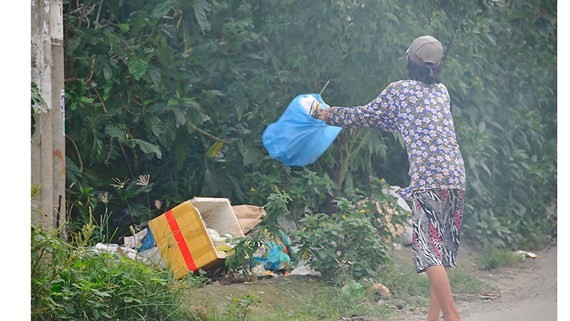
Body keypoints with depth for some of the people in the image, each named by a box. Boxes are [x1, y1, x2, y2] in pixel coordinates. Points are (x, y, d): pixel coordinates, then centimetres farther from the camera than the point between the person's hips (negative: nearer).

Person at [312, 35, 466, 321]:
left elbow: (365, 116, 14)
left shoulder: (399, 90, 3)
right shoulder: (442, 91, 20)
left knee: (430, 249, -7)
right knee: (443, 249, 10)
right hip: (456, 176, 6)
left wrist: (329, 116, 31)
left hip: (426, 178, -6)